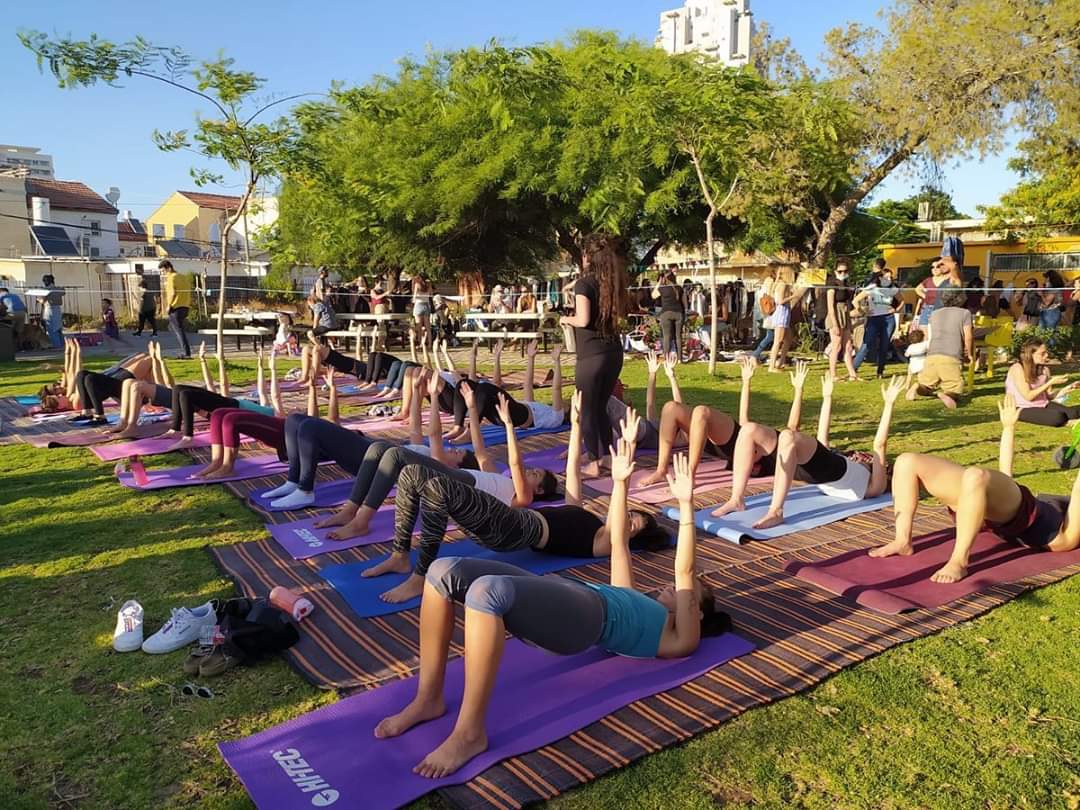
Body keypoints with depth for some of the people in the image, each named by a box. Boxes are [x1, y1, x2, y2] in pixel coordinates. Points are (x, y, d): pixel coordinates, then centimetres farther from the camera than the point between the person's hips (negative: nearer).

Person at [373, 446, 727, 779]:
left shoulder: (680, 636, 21)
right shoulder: (636, 600, 40)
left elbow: (685, 572, 8)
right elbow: (617, 541, 38)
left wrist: (686, 506, 3)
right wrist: (620, 482, 34)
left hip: (585, 613, -8)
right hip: (554, 600, 8)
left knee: (487, 590, -36)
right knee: (444, 571, -15)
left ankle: (470, 732, -29)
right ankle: (429, 699, -9)